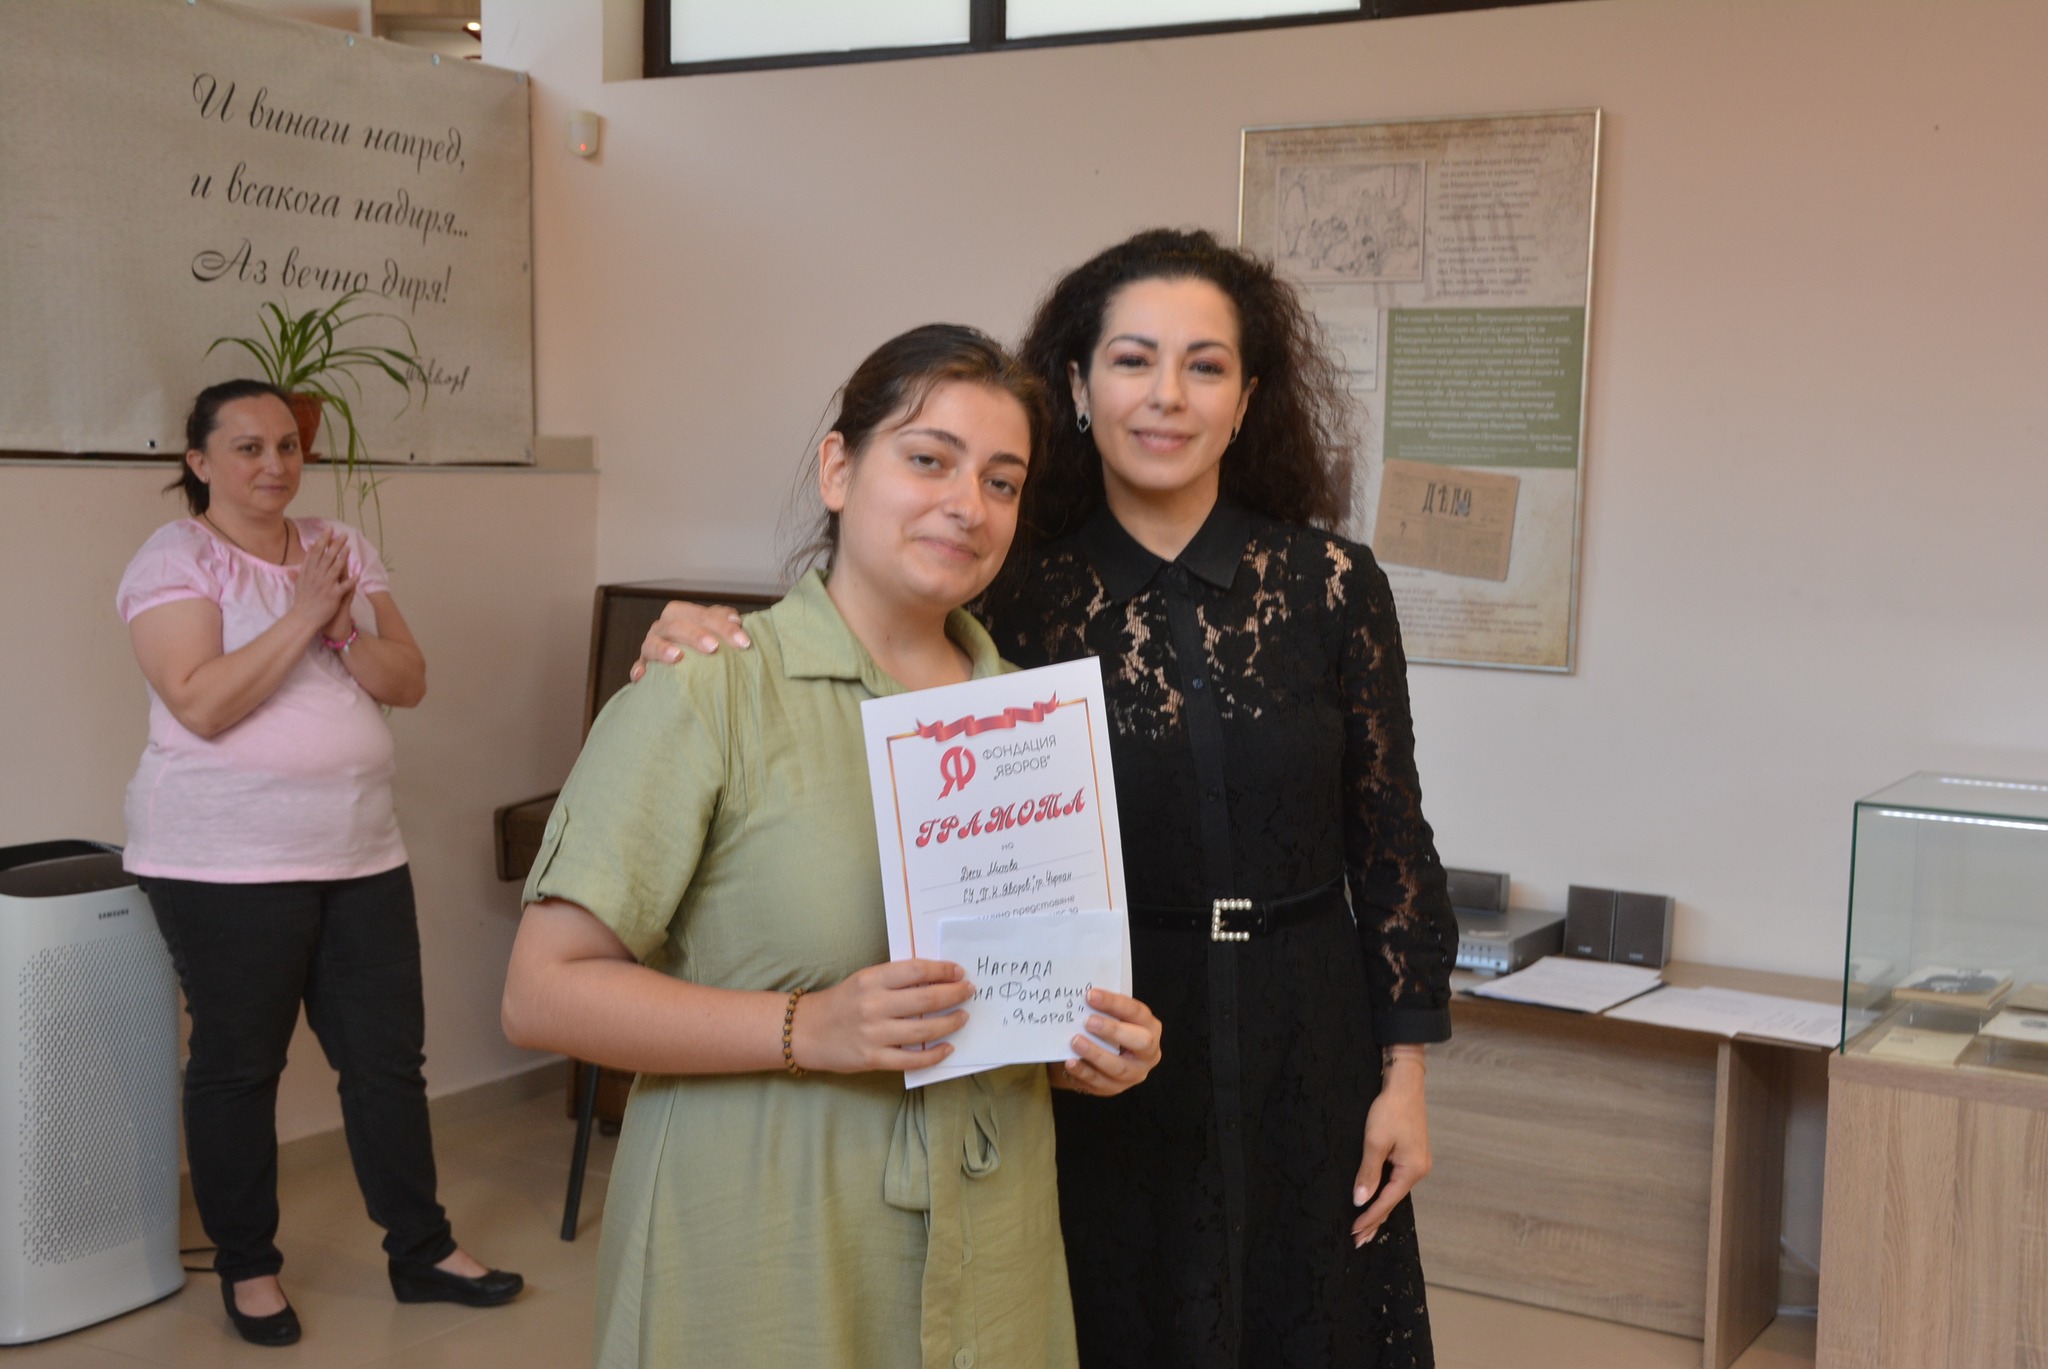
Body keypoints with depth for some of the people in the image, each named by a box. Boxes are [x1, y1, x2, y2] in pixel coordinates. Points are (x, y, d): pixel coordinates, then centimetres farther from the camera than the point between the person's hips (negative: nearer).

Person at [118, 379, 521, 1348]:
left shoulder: (342, 548, 10)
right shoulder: (175, 559, -7)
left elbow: (408, 681, 5)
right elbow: (200, 706, -20)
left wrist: (341, 629, -12)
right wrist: (300, 617, -20)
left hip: (361, 853, 5)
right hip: (228, 864, -5)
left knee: (388, 1055, 10)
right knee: (238, 1065, 8)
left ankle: (421, 1252, 23)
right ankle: (246, 1267, 25)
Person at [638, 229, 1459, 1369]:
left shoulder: (1332, 584, -4)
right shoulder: (1025, 603, -5)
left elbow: (1390, 839, 0)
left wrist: (1404, 1073, -1)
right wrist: (718, 649, -19)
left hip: (1303, 1057, 1)